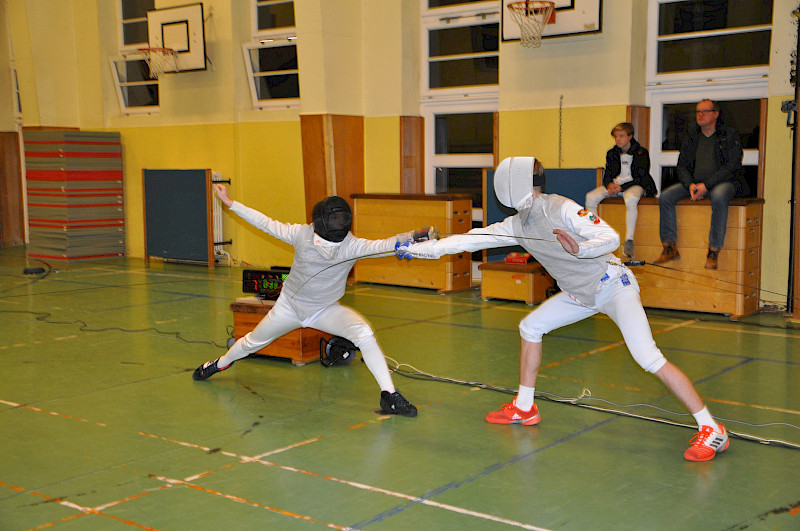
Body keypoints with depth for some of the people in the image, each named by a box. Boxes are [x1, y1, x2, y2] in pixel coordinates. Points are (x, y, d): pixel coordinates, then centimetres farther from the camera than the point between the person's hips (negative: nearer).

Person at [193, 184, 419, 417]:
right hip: (290, 307, 2)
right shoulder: (301, 234, -23)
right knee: (253, 342, 23)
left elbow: (382, 245, -45)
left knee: (364, 333, -30)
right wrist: (229, 202, -8)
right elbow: (267, 224, -11)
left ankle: (389, 395, -26)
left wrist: (413, 236, -62)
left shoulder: (351, 245, -28)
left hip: (325, 310, -1)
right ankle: (221, 363, 56)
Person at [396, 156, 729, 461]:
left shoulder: (561, 209, -22)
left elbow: (611, 238, -26)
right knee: (530, 327, 10)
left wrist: (580, 248, -47)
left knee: (649, 360, -22)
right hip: (581, 293, 9)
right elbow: (470, 240, 3)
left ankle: (711, 430, -16)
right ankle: (524, 408, 23)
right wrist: (419, 249, 1)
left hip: (613, 285, -8)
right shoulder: (517, 224, 1)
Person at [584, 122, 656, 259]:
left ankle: (629, 241, -41)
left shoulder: (641, 153, -1)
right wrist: (610, 184, -14)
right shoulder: (612, 153, 14)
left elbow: (641, 178, -8)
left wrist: (621, 187, -19)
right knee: (590, 197, -21)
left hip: (633, 185, -5)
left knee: (631, 199, -42)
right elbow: (607, 174, 11)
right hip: (614, 185, 5)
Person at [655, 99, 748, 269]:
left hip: (723, 181, -5)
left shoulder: (730, 135, -2)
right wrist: (690, 184, -11)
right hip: (694, 183, 5)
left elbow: (732, 167, -10)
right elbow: (682, 165, 11)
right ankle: (670, 247, -15)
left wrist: (706, 185, -19)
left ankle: (713, 252, -35)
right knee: (665, 196, -17)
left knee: (719, 196, -40)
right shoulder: (690, 137, 14)